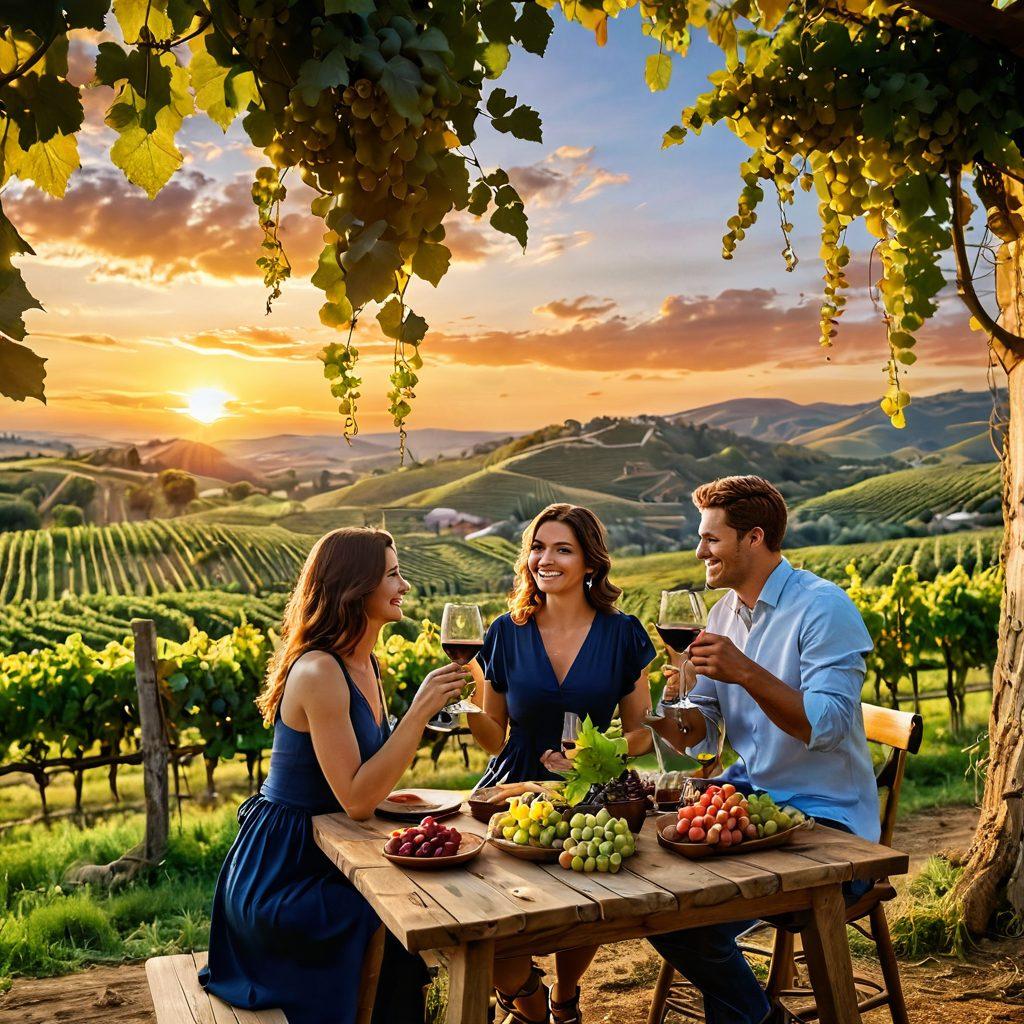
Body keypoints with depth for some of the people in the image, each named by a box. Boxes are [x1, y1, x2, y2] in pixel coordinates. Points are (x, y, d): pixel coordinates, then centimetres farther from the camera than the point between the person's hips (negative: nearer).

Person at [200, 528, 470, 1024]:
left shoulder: (365, 665, 5)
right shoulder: (318, 672, -23)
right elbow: (356, 801, -25)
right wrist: (419, 710, -25)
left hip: (316, 861, 8)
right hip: (278, 882, -8)